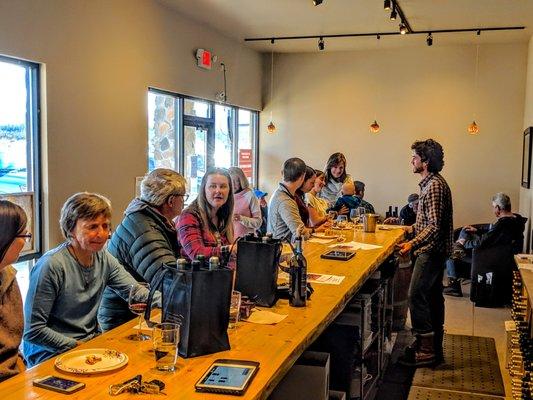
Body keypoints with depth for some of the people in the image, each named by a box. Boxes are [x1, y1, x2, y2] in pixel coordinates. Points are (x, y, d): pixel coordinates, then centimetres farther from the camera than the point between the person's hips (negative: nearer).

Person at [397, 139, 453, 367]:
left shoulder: (434, 186, -18)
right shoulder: (433, 182, 14)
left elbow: (435, 226, -25)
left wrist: (413, 244, -34)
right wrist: (411, 229, 25)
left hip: (431, 251, -11)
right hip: (435, 250, 11)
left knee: (416, 295, -9)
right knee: (433, 296, 13)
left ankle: (426, 350, -3)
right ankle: (435, 348, 22)